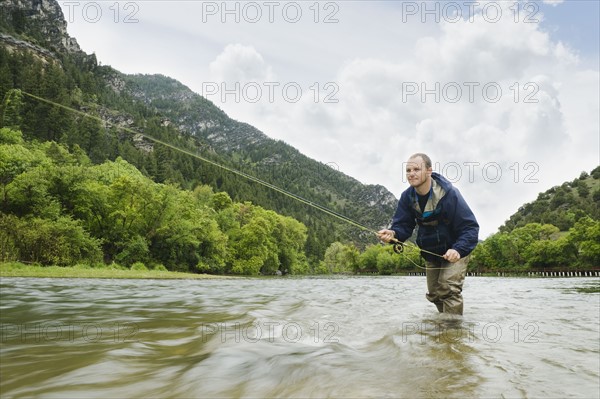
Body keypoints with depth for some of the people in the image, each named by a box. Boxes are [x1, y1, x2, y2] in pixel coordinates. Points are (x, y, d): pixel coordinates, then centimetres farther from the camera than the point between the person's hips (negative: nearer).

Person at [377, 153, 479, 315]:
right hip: (431, 253, 6)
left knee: (449, 289, -22)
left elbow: (470, 227, -30)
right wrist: (392, 233, -38)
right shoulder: (407, 196, -14)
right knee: (434, 294, 16)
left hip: (455, 250, -6)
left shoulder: (449, 193, -30)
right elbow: (403, 226, -13)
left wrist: (459, 250, -48)